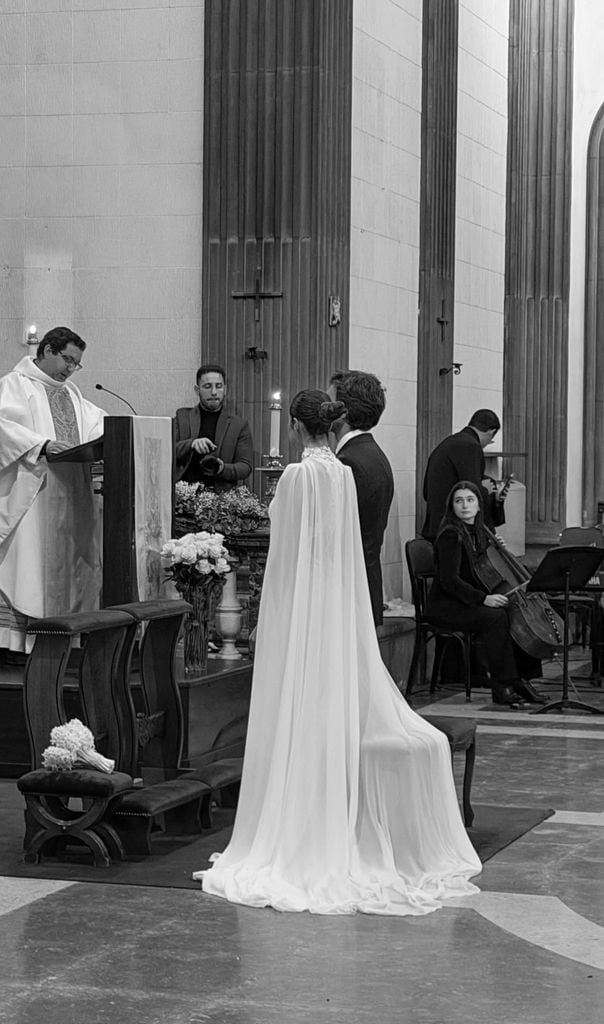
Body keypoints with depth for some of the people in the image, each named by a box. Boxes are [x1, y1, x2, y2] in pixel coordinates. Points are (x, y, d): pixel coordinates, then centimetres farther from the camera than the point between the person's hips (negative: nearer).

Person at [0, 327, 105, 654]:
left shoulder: (70, 391, 23)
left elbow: (97, 421, 20)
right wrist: (42, 445, -27)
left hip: (72, 492, 8)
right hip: (31, 493, -8)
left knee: (71, 563, 3)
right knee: (28, 563, -12)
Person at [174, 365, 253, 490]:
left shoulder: (239, 425, 10)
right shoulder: (182, 417, 14)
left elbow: (246, 466, 6)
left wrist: (222, 469, -14)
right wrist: (191, 444, -14)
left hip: (222, 496, -1)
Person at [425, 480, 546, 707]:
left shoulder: (479, 533, 12)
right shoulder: (451, 535, -15)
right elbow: (449, 580, -23)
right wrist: (483, 598, -31)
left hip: (471, 602, 9)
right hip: (445, 606, -8)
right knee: (496, 617, -32)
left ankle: (521, 680, -5)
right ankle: (501, 687, -27)